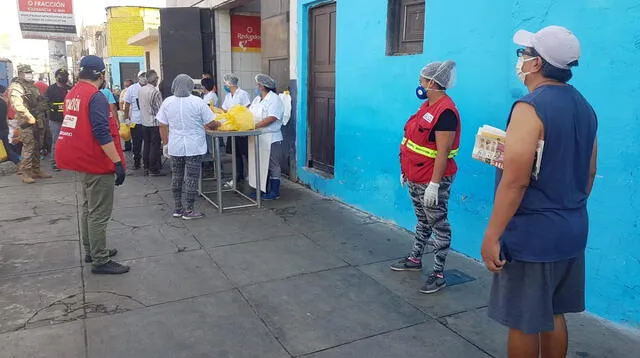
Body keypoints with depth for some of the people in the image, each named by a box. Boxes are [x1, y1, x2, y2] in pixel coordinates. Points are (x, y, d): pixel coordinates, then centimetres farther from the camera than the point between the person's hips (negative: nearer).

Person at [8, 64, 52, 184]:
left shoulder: (32, 86, 19)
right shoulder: (16, 87, -8)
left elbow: (39, 101, 27)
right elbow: (18, 105, -21)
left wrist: (41, 115, 16)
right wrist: (30, 117, -24)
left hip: (36, 121, 9)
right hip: (27, 121, -9)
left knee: (36, 147, 13)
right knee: (28, 147, -10)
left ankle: (36, 170, 22)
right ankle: (25, 173, -6)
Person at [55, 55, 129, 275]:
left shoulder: (72, 94, 11)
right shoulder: (96, 97, -18)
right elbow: (103, 134, -24)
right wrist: (118, 162, -22)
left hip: (82, 159, 10)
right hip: (96, 163, -10)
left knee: (88, 209, 20)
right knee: (99, 214, -3)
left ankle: (91, 251, 31)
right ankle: (100, 261, 3)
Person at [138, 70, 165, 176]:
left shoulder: (141, 90, 4)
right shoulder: (155, 92, -18)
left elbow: (141, 105, 12)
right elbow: (160, 108, -16)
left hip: (144, 122, 7)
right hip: (154, 123, -7)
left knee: (146, 146, 14)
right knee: (155, 147, 0)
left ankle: (146, 168, 21)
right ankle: (153, 170, 3)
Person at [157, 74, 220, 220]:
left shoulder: (167, 102, -1)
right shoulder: (197, 102, -10)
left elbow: (163, 126, 2)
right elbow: (211, 124, -9)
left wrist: (165, 144, 11)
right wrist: (218, 124, 12)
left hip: (175, 147, 4)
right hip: (194, 147, -3)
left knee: (176, 177, 15)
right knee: (191, 178, 3)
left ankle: (178, 208, 23)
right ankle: (188, 210, 8)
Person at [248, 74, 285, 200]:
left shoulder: (274, 99, -12)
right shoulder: (257, 99, 16)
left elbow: (271, 118, -23)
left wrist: (255, 126, -26)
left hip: (271, 139, -8)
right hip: (257, 138, 8)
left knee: (272, 166, 1)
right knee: (259, 165, 14)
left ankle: (274, 192, 10)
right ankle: (261, 189, 25)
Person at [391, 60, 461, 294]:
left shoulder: (445, 111, -20)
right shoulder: (428, 105, 11)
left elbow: (443, 151, -24)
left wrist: (434, 184, -25)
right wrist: (406, 170, 19)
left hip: (432, 181, -9)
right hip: (416, 178, 10)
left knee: (438, 225, 1)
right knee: (423, 221, 21)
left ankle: (439, 274, 9)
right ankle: (415, 259, 34)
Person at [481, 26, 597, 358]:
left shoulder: (531, 107, -18)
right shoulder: (584, 107, 9)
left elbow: (515, 181, -23)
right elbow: (589, 172, 16)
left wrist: (492, 235, -18)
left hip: (533, 231, -9)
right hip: (572, 228, 9)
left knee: (524, 321, 6)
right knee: (553, 314, 20)